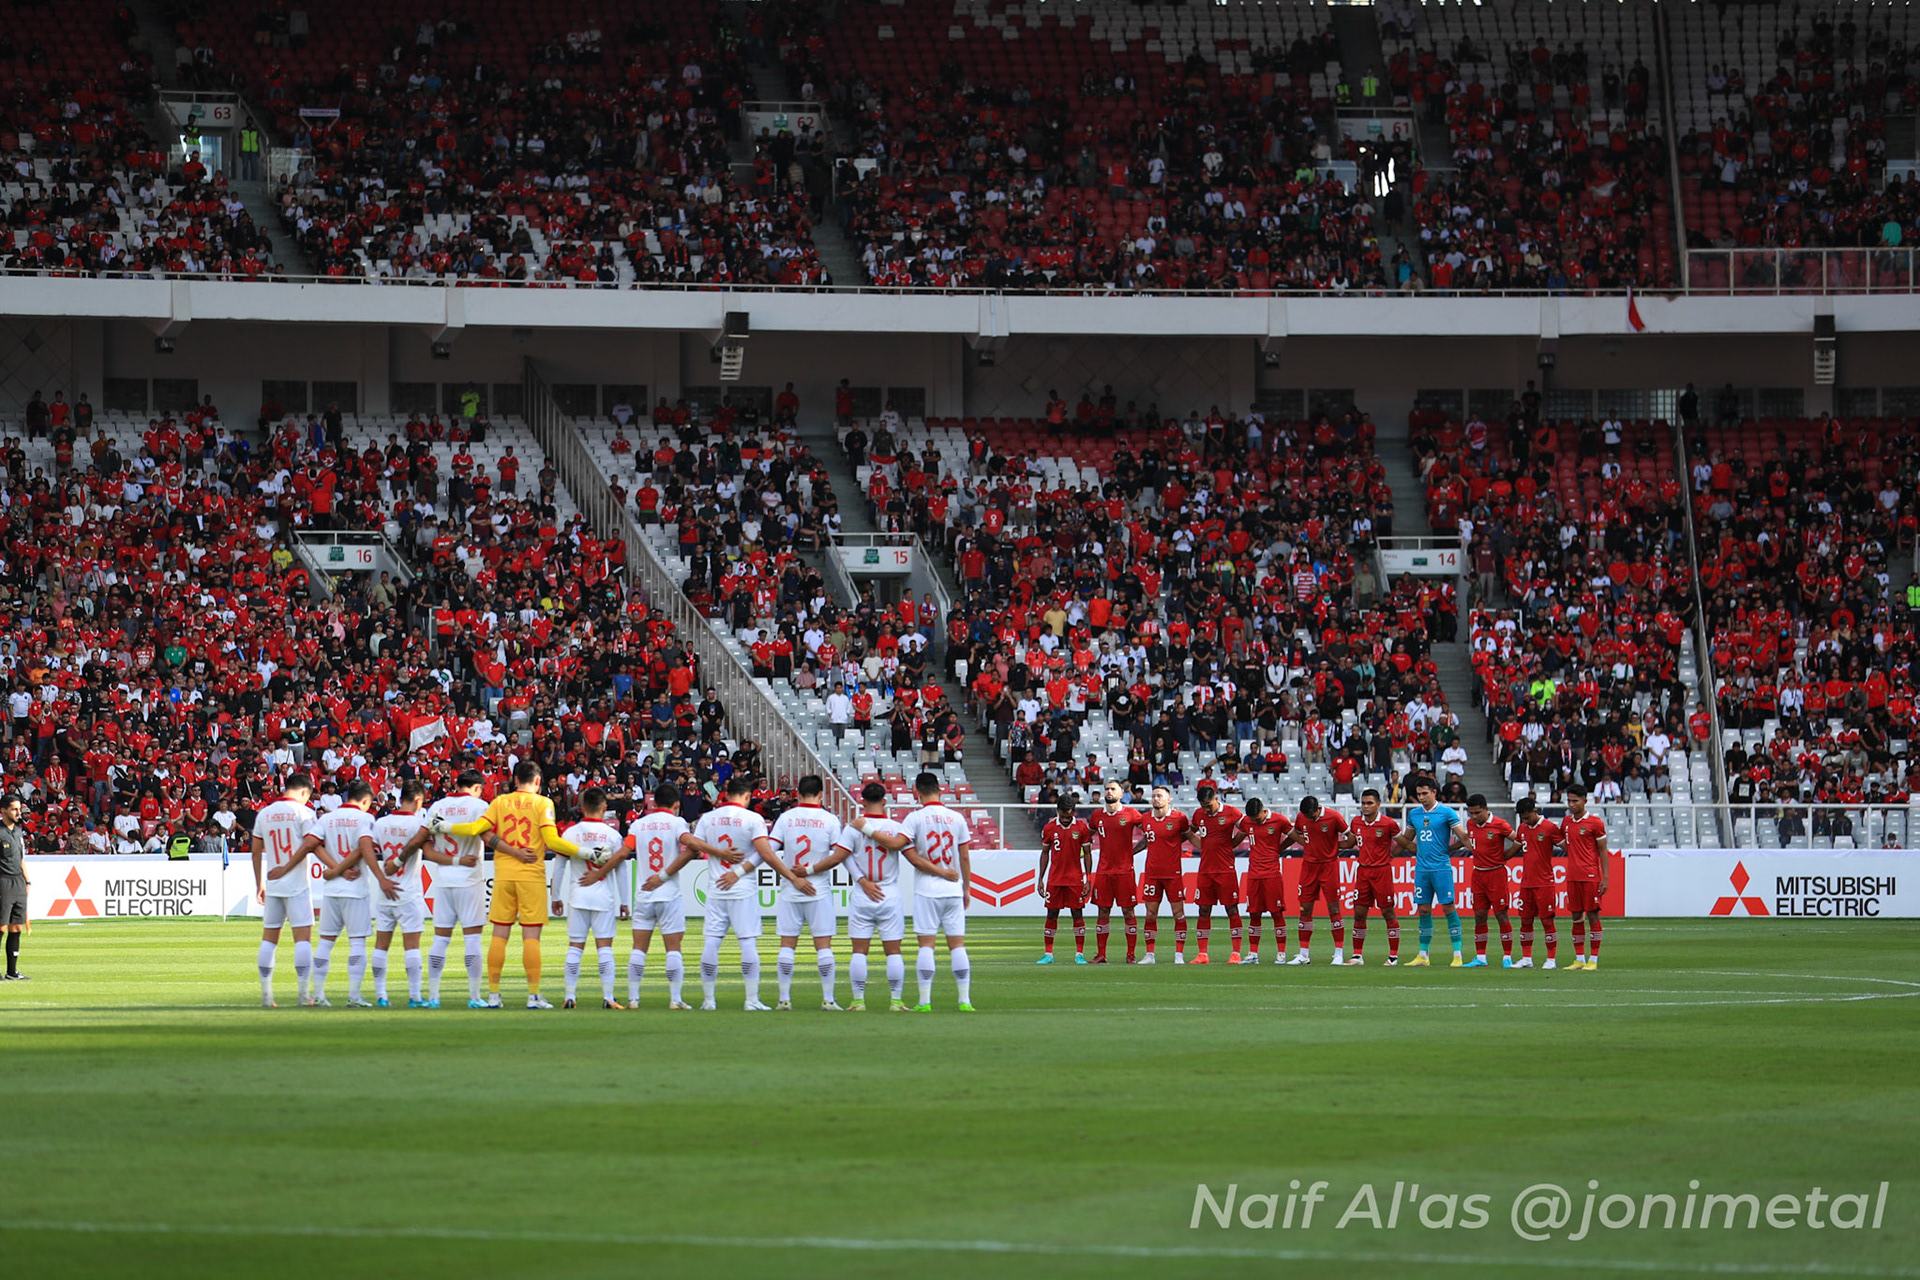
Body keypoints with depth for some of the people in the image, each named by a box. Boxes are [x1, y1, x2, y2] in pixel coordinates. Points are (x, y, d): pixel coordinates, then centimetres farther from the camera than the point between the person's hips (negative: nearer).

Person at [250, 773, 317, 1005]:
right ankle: (304, 993, -9)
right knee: (303, 936, -4)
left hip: (272, 884, 4)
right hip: (297, 883, -4)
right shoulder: (303, 812, -5)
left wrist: (259, 883, 17)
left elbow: (256, 852, 13)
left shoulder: (264, 813, 9)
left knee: (269, 938, 9)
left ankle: (265, 994, 8)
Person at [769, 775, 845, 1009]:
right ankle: (827, 999, -1)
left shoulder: (785, 818, 0)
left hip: (789, 891, 1)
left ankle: (784, 998, 5)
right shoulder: (830, 820, -3)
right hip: (820, 891, -1)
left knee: (787, 944, 6)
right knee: (823, 945, 1)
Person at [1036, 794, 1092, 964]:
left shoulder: (1081, 828, -2)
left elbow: (1087, 854, 3)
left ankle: (1079, 954, 4)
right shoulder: (1049, 828, 2)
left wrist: (1088, 880, -3)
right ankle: (1048, 954, 9)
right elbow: (1045, 853, 11)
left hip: (1075, 878, -1)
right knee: (1052, 914, 3)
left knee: (1077, 914, -1)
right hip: (1054, 878, 1)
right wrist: (1040, 878, 7)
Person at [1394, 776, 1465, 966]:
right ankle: (1423, 955, 12)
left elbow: (1462, 837, -4)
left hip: (1441, 867, -5)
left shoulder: (1446, 812, -4)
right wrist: (1395, 836, 10)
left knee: (1449, 908, -5)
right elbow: (1406, 839, 24)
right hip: (1421, 868, 5)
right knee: (1423, 910, 7)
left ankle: (1457, 954, -3)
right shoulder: (1414, 814, 11)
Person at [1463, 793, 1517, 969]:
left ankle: (1507, 957, 1)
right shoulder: (1471, 824, 6)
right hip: (1478, 873, 5)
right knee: (1479, 916, 5)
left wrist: (1504, 857, -4)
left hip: (1496, 873, -5)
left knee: (1501, 915, -3)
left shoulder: (1499, 824, -12)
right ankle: (1480, 957, 10)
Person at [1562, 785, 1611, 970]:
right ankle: (1579, 959, 10)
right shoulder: (1566, 821, 12)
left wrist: (1605, 878, -8)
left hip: (1591, 876, -6)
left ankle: (1593, 960, -3)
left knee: (1592, 916, -4)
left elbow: (1603, 851, -3)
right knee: (1576, 917, 6)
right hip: (1572, 876, 6)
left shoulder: (1595, 822, -4)